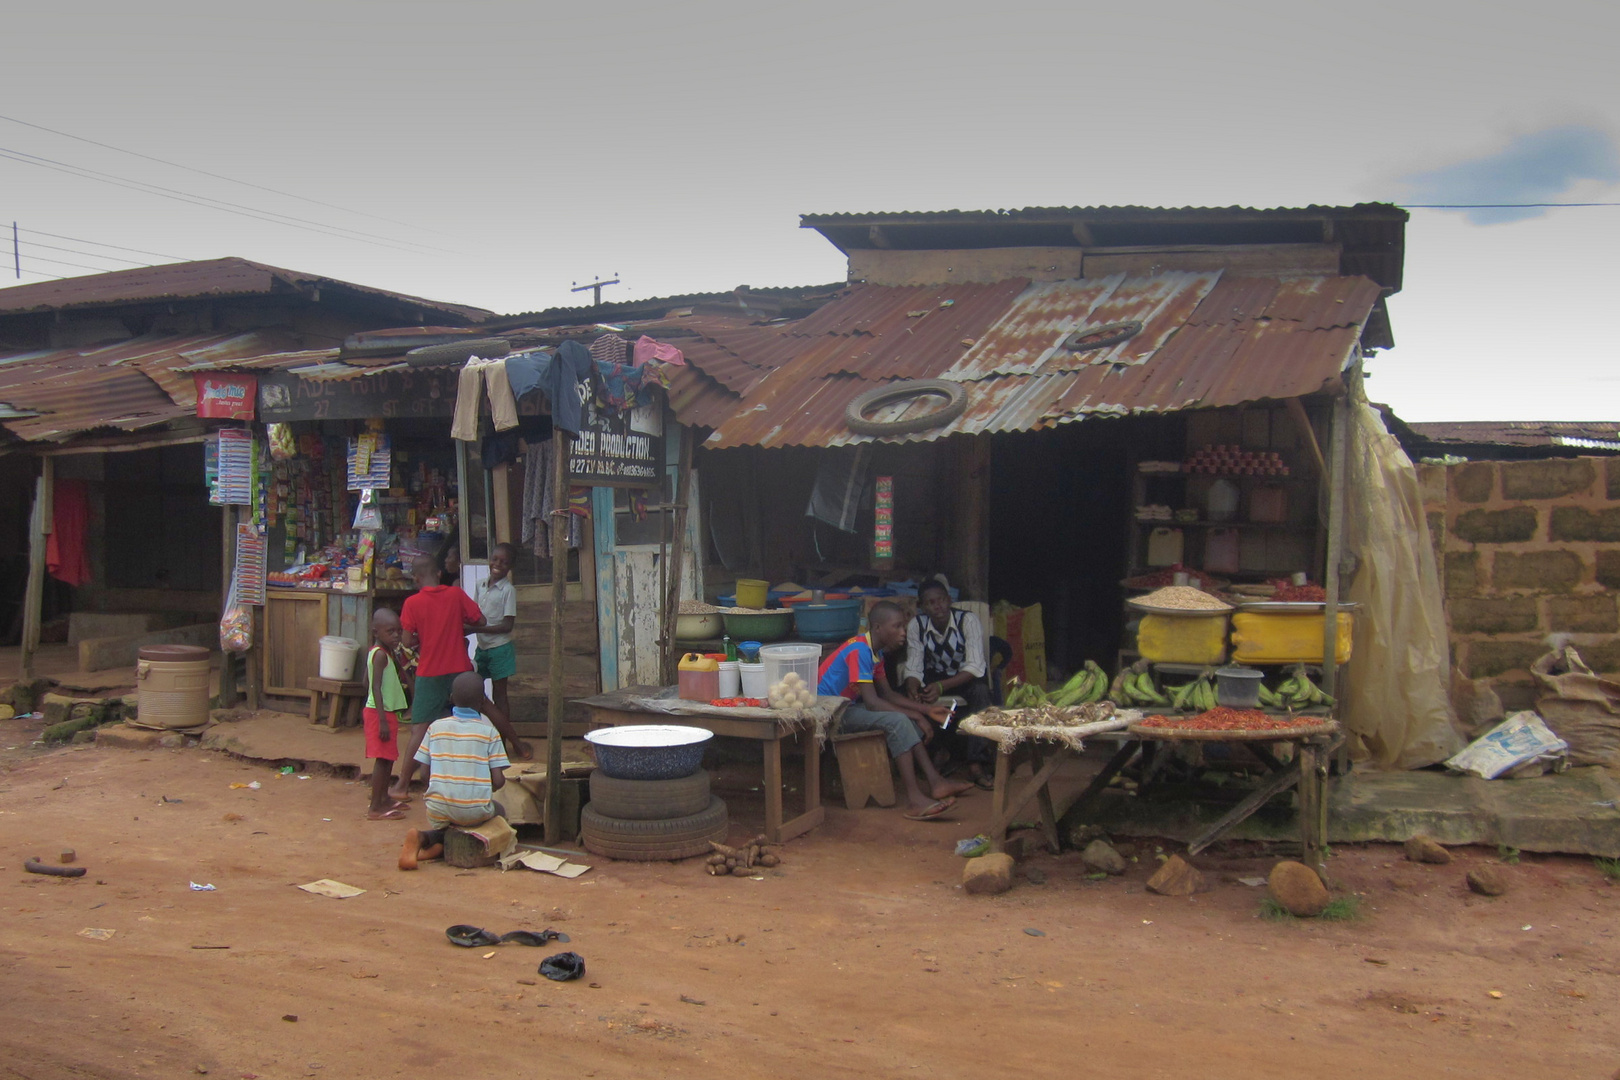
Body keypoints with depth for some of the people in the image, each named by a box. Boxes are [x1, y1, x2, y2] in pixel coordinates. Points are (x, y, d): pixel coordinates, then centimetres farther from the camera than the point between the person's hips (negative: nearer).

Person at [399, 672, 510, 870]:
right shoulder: (489, 731, 0)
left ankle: (425, 837, -2)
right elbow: (498, 781, -4)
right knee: (499, 812, 31)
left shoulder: (436, 727, 6)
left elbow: (426, 774, 7)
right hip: (476, 811, -2)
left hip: (439, 808, 2)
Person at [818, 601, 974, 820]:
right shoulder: (859, 651, -23)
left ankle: (935, 782, 0)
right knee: (897, 721, -25)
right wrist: (915, 715, -18)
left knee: (908, 719, 6)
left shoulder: (876, 651, 8)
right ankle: (914, 800, -28)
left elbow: (885, 693, 14)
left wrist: (926, 710, 5)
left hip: (848, 706, 10)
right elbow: (872, 702, -26)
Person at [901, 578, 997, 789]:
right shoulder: (916, 626, -11)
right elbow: (913, 668, -14)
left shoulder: (968, 620, -21)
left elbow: (975, 667, -28)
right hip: (935, 677, 3)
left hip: (967, 678, -3)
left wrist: (941, 686, -42)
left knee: (980, 691, -36)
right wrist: (912, 688, -39)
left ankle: (977, 763, -37)